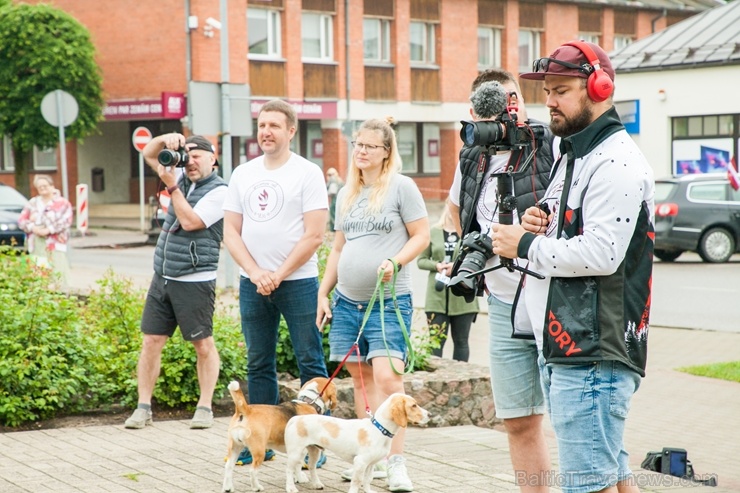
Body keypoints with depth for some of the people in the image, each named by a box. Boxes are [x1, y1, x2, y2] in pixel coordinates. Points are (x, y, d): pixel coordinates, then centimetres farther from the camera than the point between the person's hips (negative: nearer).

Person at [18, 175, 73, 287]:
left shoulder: (62, 203, 4)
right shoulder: (32, 203, 17)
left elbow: (66, 221, -8)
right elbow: (21, 220, 11)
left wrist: (48, 230, -16)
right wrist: (33, 228, -9)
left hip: (55, 244, -4)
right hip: (36, 245, 4)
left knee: (58, 274, -11)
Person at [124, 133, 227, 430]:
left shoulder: (219, 191, -9)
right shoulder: (182, 177, 12)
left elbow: (190, 222, -19)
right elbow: (148, 155, 18)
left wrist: (171, 186, -15)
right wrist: (167, 139, -2)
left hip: (195, 281, -7)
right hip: (162, 278, 7)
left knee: (203, 345, 2)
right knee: (151, 342, 3)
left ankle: (205, 407, 8)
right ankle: (144, 407, 7)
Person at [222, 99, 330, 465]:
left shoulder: (307, 173, -4)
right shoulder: (242, 174, 11)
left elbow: (314, 235, -9)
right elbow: (231, 232, 8)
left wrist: (278, 275, -11)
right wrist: (255, 272, -7)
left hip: (297, 282, -5)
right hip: (252, 283, 5)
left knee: (310, 363, -2)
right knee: (258, 365, 9)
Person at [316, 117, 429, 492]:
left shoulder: (401, 186, -3)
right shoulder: (346, 194, 15)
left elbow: (421, 235, -4)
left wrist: (394, 261, -20)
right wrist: (323, 293, 17)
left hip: (388, 300, -6)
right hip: (347, 300, 6)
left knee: (387, 377, -16)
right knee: (360, 376, 8)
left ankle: (395, 463, -11)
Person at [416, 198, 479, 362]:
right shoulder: (433, 232, 7)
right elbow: (421, 260, 11)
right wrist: (436, 265, -8)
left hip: (463, 296, -1)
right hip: (437, 295, 1)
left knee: (461, 340, 8)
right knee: (435, 339, -3)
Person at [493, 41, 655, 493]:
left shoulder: (615, 162, -13)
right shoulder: (571, 155, 20)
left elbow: (601, 252, -24)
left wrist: (526, 245, -13)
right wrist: (539, 226, 6)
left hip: (593, 354, -11)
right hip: (562, 348, 11)